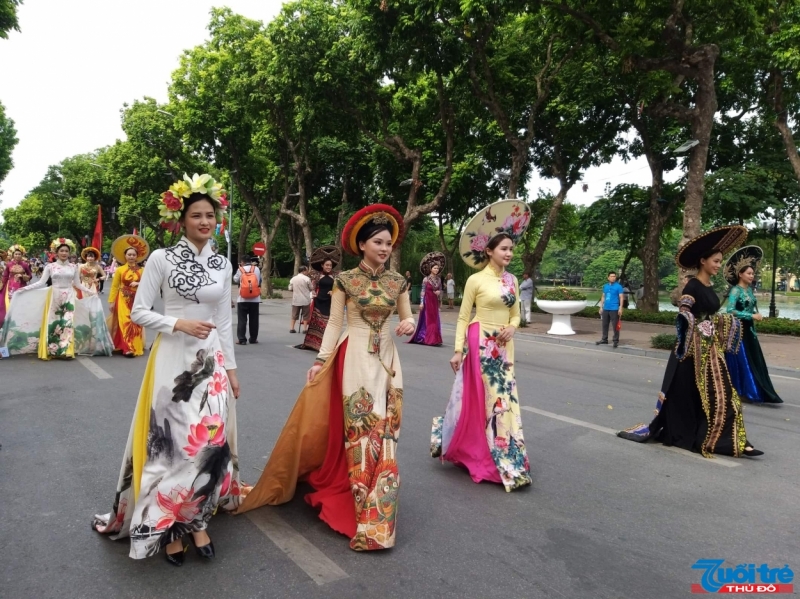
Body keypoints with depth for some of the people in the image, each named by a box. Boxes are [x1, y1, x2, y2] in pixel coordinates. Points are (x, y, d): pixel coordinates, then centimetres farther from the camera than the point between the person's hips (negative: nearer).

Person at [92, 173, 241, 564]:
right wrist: (179, 324, -18)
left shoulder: (222, 265, 7)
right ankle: (168, 524, 20)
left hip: (211, 360, 4)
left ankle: (196, 520, 21)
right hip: (173, 359, -4)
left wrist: (230, 367, 11)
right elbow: (138, 312, -5)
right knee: (172, 441, 2)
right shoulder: (162, 259, -6)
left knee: (209, 440, 3)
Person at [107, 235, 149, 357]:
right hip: (123, 300, -2)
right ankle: (127, 348, -5)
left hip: (137, 300, 2)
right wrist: (111, 301, -4)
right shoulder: (120, 270, -3)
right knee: (125, 323, -5)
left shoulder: (142, 270, 1)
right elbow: (114, 287, -1)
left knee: (135, 323, 7)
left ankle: (136, 346, 15)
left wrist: (139, 284, -14)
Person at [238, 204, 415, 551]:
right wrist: (320, 361, -9)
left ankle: (376, 510, 22)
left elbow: (407, 316, 13)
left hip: (387, 361, 4)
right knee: (360, 432, -2)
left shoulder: (397, 282, 5)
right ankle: (364, 513, 10)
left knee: (384, 432, 6)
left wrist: (409, 324, -10)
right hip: (355, 360, -3)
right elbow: (334, 323, -3)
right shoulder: (346, 280, -4)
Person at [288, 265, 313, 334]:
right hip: (305, 300, -3)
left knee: (294, 314, 13)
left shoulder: (293, 278, 1)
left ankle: (292, 328, 13)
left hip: (295, 300, 4)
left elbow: (290, 289, 4)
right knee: (305, 315, 6)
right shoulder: (307, 278, -10)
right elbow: (311, 288, -2)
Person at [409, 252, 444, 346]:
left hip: (435, 301, 5)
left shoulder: (438, 279, 6)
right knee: (427, 319, -1)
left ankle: (433, 339, 13)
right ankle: (426, 339, 6)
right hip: (427, 301, -5)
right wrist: (421, 302, -11)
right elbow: (423, 291, -7)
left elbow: (440, 290, 14)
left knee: (435, 320, 6)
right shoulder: (426, 279, -7)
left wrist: (439, 292, -9)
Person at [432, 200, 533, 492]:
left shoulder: (512, 280, 7)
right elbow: (463, 318, -7)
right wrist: (458, 350, -13)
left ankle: (504, 460, 22)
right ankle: (473, 454, 26)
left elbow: (516, 315, 13)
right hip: (479, 345, -6)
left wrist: (511, 328, -9)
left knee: (503, 399, 9)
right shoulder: (476, 280, -10)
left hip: (503, 347, 6)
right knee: (475, 399, 4)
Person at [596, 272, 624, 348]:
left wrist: (620, 308, -15)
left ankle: (616, 341, 5)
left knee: (615, 326, -3)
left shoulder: (618, 286, -4)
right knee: (605, 325, 12)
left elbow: (621, 297, -7)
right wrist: (601, 307, 13)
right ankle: (604, 340, 22)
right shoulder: (605, 286, 12)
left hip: (614, 309, -6)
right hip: (605, 309, 6)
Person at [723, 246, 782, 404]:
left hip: (749, 329, 8)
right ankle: (739, 391, 6)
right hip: (738, 330, -8)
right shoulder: (735, 290, -15)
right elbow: (730, 311, -24)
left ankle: (747, 391, 16)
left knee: (754, 360, 9)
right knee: (741, 361, -3)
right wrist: (752, 316, -20)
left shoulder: (749, 289, 10)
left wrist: (756, 316, 2)